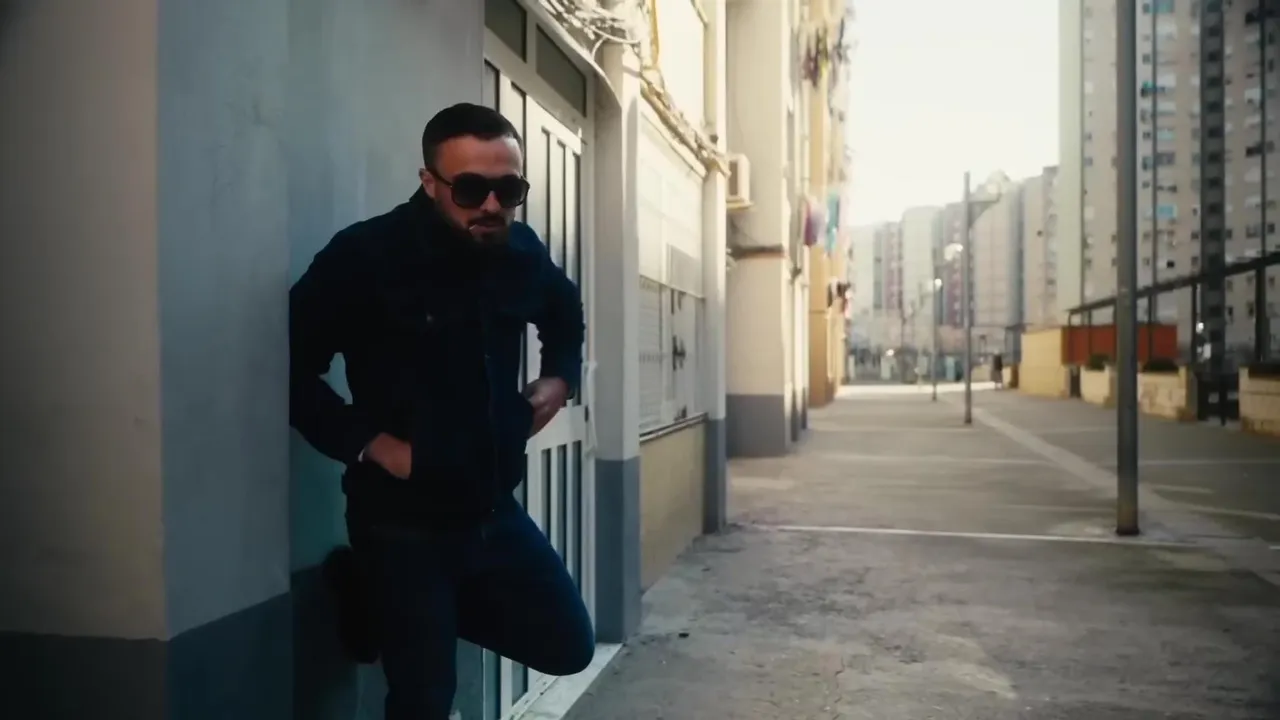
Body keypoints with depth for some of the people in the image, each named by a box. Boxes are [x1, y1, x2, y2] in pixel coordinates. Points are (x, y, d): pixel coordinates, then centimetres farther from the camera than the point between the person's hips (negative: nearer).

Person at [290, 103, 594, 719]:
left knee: (569, 645, 16)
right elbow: (293, 369, -12)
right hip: (401, 520, -5)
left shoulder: (522, 251, -2)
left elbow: (567, 316, 21)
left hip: (495, 511, 6)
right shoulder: (364, 255, -18)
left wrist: (558, 379, 6)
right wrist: (370, 443, -18)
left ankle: (394, 607, 25)